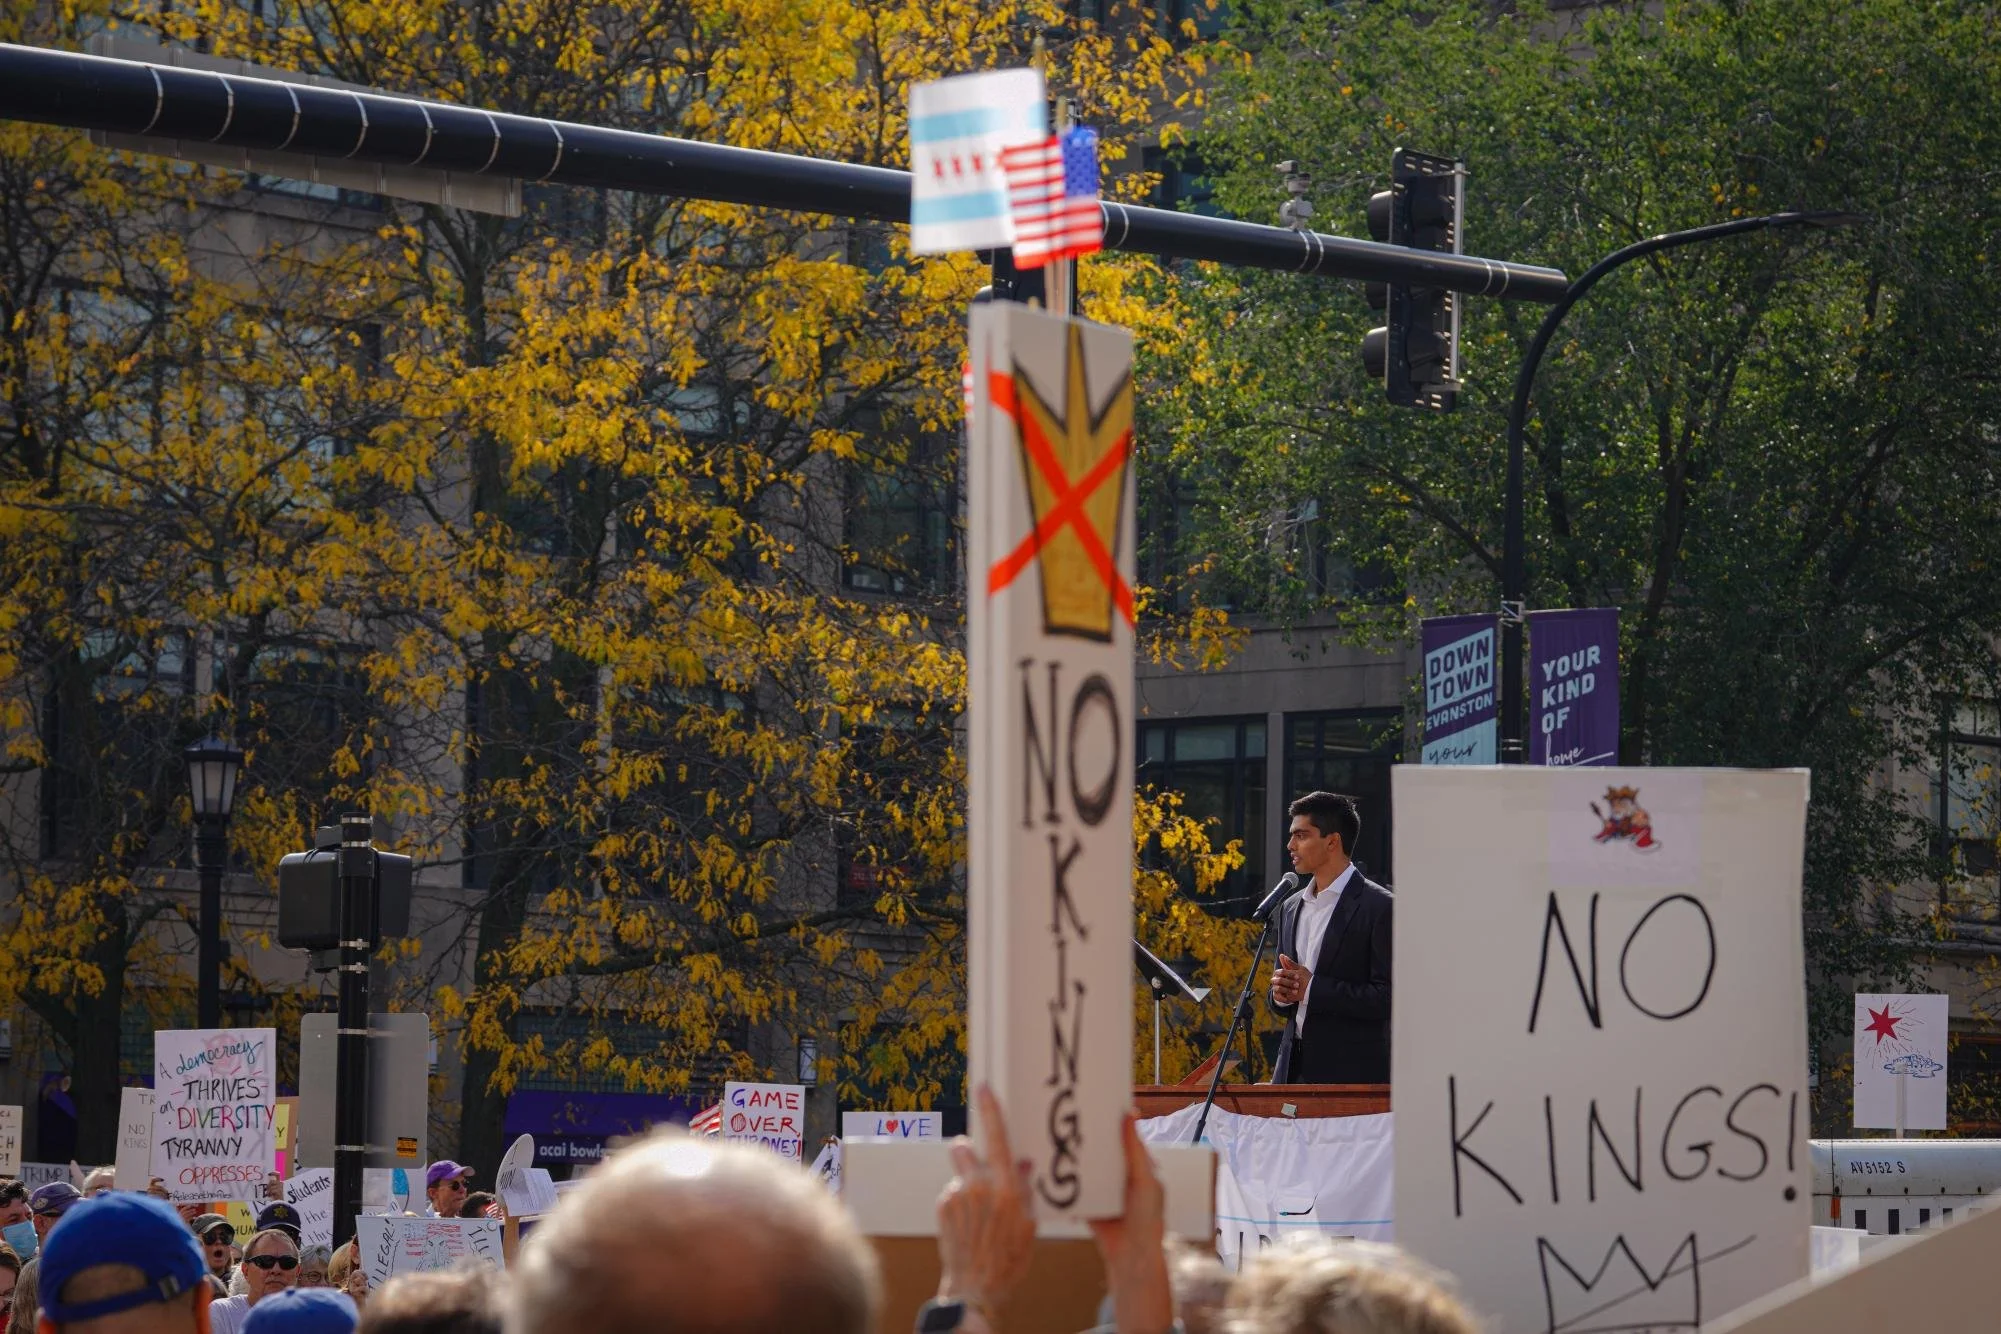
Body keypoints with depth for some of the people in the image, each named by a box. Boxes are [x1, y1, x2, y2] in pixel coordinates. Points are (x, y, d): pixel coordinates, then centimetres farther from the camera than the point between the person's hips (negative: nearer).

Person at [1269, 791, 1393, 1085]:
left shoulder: (1379, 907, -7)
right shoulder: (1291, 908, 17)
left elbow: (1388, 998, -14)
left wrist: (1312, 988, -15)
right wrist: (1280, 993, 0)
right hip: (1294, 1070, 7)